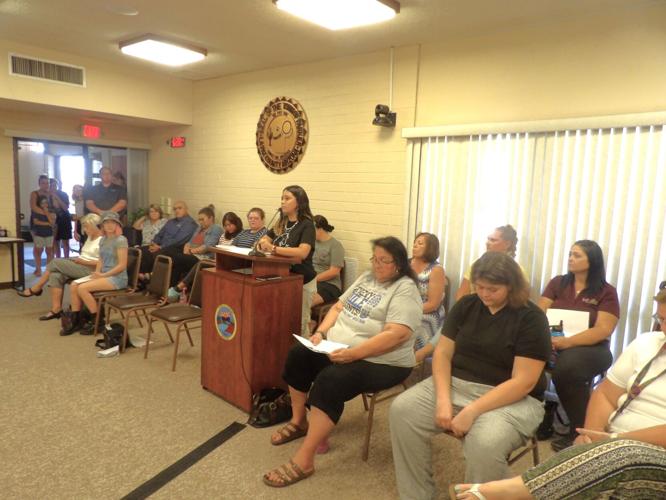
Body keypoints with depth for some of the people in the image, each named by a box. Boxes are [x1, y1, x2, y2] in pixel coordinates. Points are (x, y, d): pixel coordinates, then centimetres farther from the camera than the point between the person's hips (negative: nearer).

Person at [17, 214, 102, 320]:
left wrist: (83, 262, -18)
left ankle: (36, 289, 9)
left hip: (90, 270, -9)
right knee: (56, 275, -14)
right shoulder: (90, 237, 18)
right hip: (81, 266, 9)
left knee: (55, 262, -11)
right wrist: (78, 259, 3)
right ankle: (56, 309, -16)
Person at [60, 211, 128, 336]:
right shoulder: (103, 240, 13)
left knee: (82, 288, -21)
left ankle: (97, 320, -6)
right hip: (104, 275, 8)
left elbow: (122, 265, -17)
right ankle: (76, 321, 1)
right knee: (74, 285, -9)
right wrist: (97, 272, -2)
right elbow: (101, 260, 18)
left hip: (117, 278, -8)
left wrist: (103, 275, -17)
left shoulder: (121, 240, -12)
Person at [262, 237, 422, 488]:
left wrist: (353, 353, -30)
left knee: (329, 381, -30)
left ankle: (304, 460, -20)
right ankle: (298, 422, 15)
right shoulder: (366, 277, 11)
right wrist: (321, 333, -5)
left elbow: (396, 335, -25)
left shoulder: (405, 290, -14)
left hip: (380, 362, -8)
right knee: (298, 355, -4)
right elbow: (339, 307, 14)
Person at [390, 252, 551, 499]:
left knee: (484, 444, -35)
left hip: (511, 399, -4)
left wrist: (471, 412, -24)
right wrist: (443, 400, -14)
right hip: (455, 384, 5)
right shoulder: (466, 305, 4)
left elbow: (523, 382, -17)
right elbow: (442, 353, 2)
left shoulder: (531, 318, -11)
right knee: (402, 410, -15)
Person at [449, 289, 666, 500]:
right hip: (615, 445, 5)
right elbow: (606, 394, 9)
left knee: (621, 455, -36)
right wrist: (593, 435, -8)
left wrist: (614, 439, -20)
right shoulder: (648, 342, 11)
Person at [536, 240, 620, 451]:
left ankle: (580, 431, -14)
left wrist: (567, 342, -25)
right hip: (553, 343, 3)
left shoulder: (607, 292, 1)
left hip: (590, 348, -3)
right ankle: (543, 419, -8)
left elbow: (603, 330, -10)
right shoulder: (557, 283, 11)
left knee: (566, 366, -37)